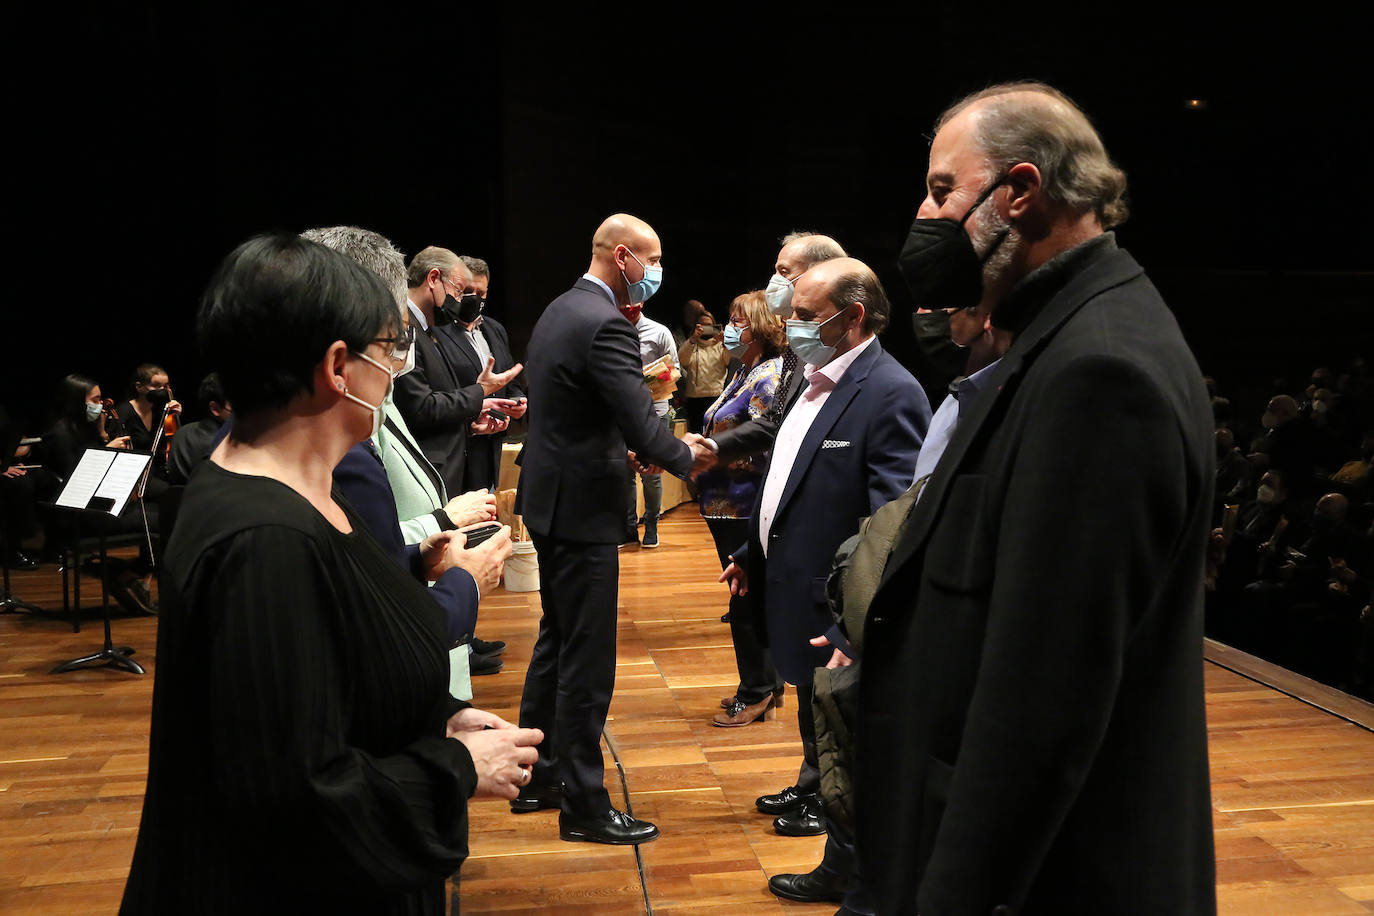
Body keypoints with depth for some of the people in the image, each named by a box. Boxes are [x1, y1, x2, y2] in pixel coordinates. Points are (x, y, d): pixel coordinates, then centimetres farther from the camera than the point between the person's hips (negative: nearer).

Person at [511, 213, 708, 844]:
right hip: (581, 507, -10)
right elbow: (642, 424, -23)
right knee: (587, 660, -1)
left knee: (557, 640, 20)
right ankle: (584, 805, 9)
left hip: (550, 497, 10)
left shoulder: (559, 311, 11)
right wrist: (686, 457, -5)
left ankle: (538, 777, 31)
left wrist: (627, 446, 12)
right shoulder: (605, 325, -20)